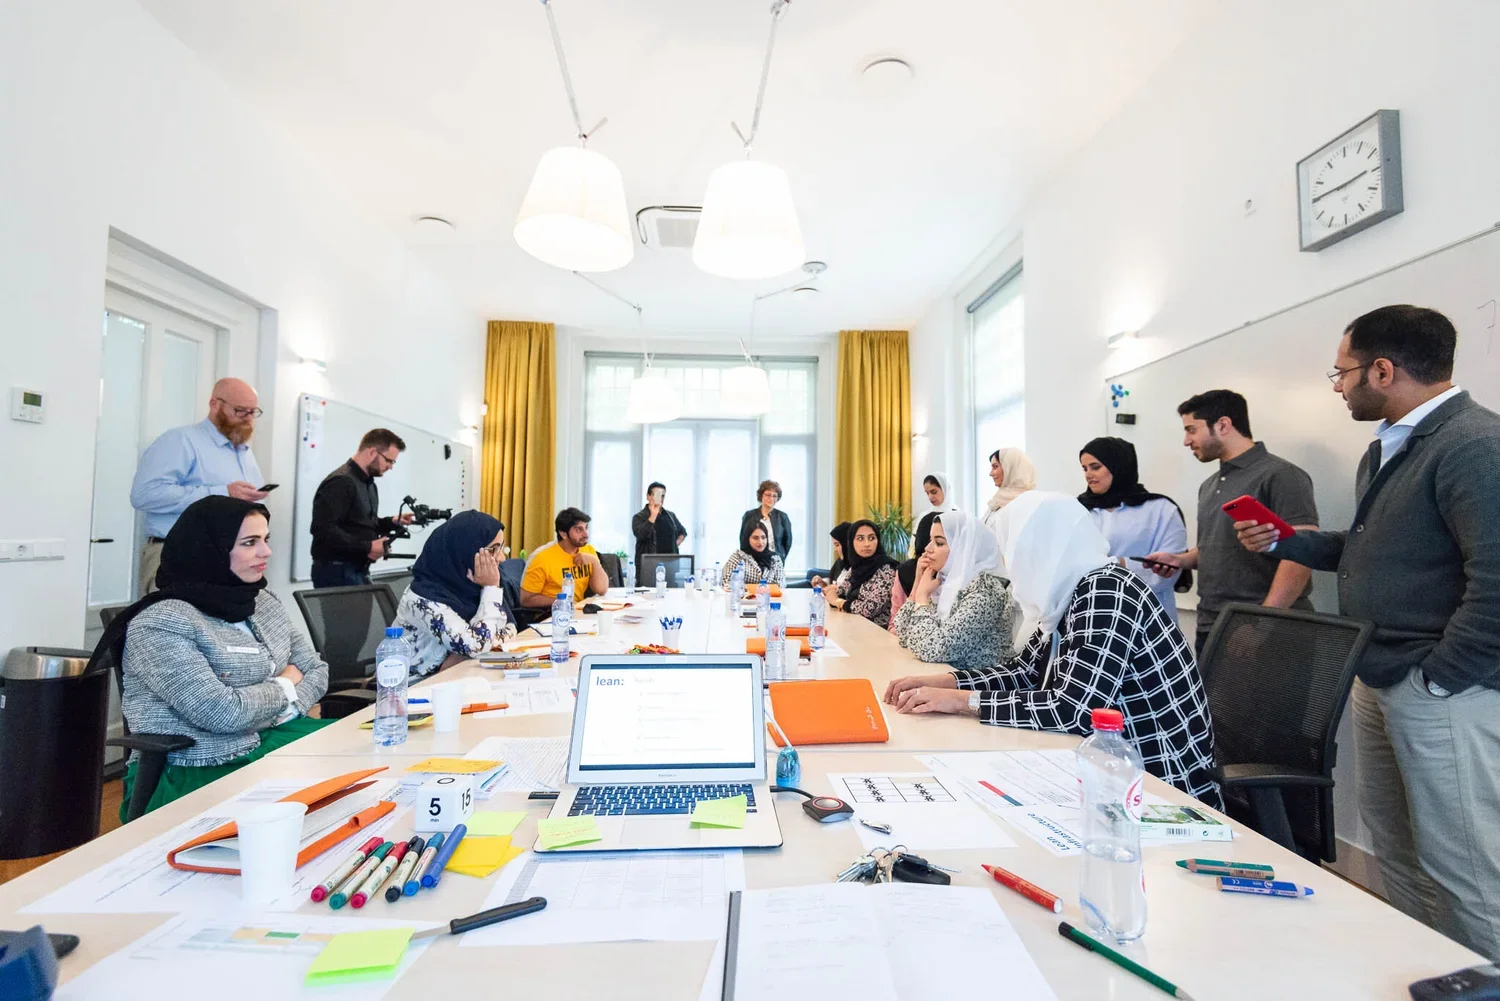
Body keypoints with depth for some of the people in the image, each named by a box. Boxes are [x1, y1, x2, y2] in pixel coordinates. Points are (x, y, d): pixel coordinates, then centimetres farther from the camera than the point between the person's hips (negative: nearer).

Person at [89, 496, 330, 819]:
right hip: (192, 777, -7)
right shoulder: (160, 623, -13)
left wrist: (284, 711, -7)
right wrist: (284, 687, -4)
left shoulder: (264, 602, 8)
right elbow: (222, 712, -21)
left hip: (268, 748, 7)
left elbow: (316, 669, 11)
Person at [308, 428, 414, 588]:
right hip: (337, 571, -10)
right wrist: (367, 547, -24)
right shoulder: (341, 482, -17)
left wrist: (392, 522, 6)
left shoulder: (369, 484, 16)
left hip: (359, 570, 10)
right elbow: (323, 529, -26)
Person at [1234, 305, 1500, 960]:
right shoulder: (1384, 451, 14)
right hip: (1379, 684, 9)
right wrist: (1281, 543, 9)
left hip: (1443, 694, -9)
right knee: (1393, 848, 19)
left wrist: (1436, 678, -17)